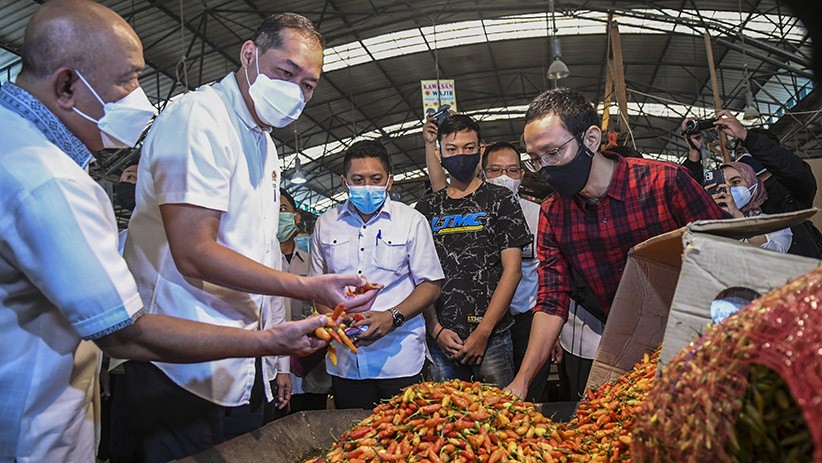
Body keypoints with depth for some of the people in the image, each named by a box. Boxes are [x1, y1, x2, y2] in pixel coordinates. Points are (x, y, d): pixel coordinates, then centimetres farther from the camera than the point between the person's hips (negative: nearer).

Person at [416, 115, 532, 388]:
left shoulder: (500, 201, 3)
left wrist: (482, 332, -10)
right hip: (440, 339, 3)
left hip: (492, 336, -2)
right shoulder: (426, 208, 11)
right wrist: (436, 329, -3)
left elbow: (512, 270, -4)